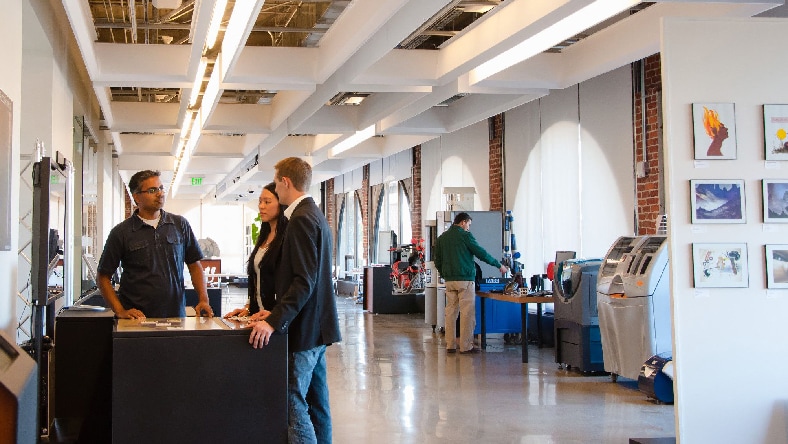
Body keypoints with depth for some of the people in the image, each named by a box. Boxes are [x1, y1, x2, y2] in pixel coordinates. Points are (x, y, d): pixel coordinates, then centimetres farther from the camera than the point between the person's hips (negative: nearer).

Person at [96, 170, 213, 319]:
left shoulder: (180, 224, 8)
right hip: (137, 317, -2)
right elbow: (103, 277, 4)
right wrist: (120, 311, -7)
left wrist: (204, 300, -2)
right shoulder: (121, 232, 1)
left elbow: (195, 265, 12)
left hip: (176, 316, 2)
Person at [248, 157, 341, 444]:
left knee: (293, 402, -8)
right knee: (316, 401, 14)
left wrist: (274, 322, -28)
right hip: (316, 324, 10)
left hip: (303, 328, -10)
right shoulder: (315, 215, 15)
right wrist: (273, 314, 16)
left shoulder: (302, 219, -16)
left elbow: (304, 281, -24)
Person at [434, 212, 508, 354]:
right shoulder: (465, 235, -6)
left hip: (449, 280, 6)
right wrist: (499, 265, 3)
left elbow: (437, 262, 14)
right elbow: (481, 253, -6)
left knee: (451, 312, 9)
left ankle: (450, 345, 10)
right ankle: (466, 346, -2)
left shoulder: (441, 238, 12)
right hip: (465, 279, -6)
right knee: (467, 313, -3)